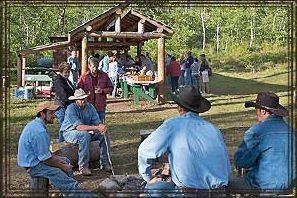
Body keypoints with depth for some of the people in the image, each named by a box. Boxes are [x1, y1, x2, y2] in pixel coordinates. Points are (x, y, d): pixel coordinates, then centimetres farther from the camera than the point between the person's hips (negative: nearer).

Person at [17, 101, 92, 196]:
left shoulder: (35, 124, 8)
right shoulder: (39, 131, -26)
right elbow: (45, 158, -23)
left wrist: (56, 158, 9)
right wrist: (62, 166, -10)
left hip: (35, 159, 11)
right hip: (34, 166, -11)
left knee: (66, 161, 18)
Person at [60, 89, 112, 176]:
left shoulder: (90, 107, -4)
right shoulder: (71, 108, -23)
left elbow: (97, 122, -9)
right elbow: (79, 127, -33)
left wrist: (102, 127, -35)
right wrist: (96, 128, -42)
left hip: (87, 131, 6)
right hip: (70, 132, -6)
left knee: (104, 134, -13)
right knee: (85, 135, -37)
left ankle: (104, 163, -7)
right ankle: (83, 167, -32)